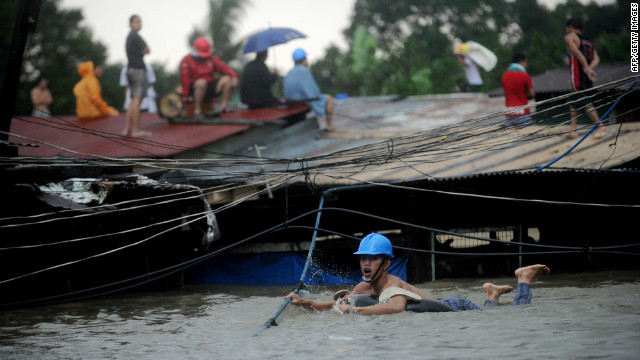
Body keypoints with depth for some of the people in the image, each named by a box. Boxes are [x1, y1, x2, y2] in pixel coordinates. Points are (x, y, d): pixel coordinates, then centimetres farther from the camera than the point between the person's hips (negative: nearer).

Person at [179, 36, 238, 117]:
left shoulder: (212, 59, 12)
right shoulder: (186, 61, -2)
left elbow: (224, 68, 1)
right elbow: (185, 79, -8)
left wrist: (234, 76, -18)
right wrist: (185, 96, -14)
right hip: (194, 89, -5)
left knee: (227, 79, -14)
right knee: (201, 82, -40)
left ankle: (222, 107, -18)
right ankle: (197, 111, -34)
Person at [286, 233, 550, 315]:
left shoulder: (391, 285, -33)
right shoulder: (365, 286, -7)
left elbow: (397, 306, -56)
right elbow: (338, 306, 2)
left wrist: (355, 310, -57)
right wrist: (305, 303, -13)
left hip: (457, 308, -7)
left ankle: (524, 278, 20)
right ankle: (492, 295, 49)